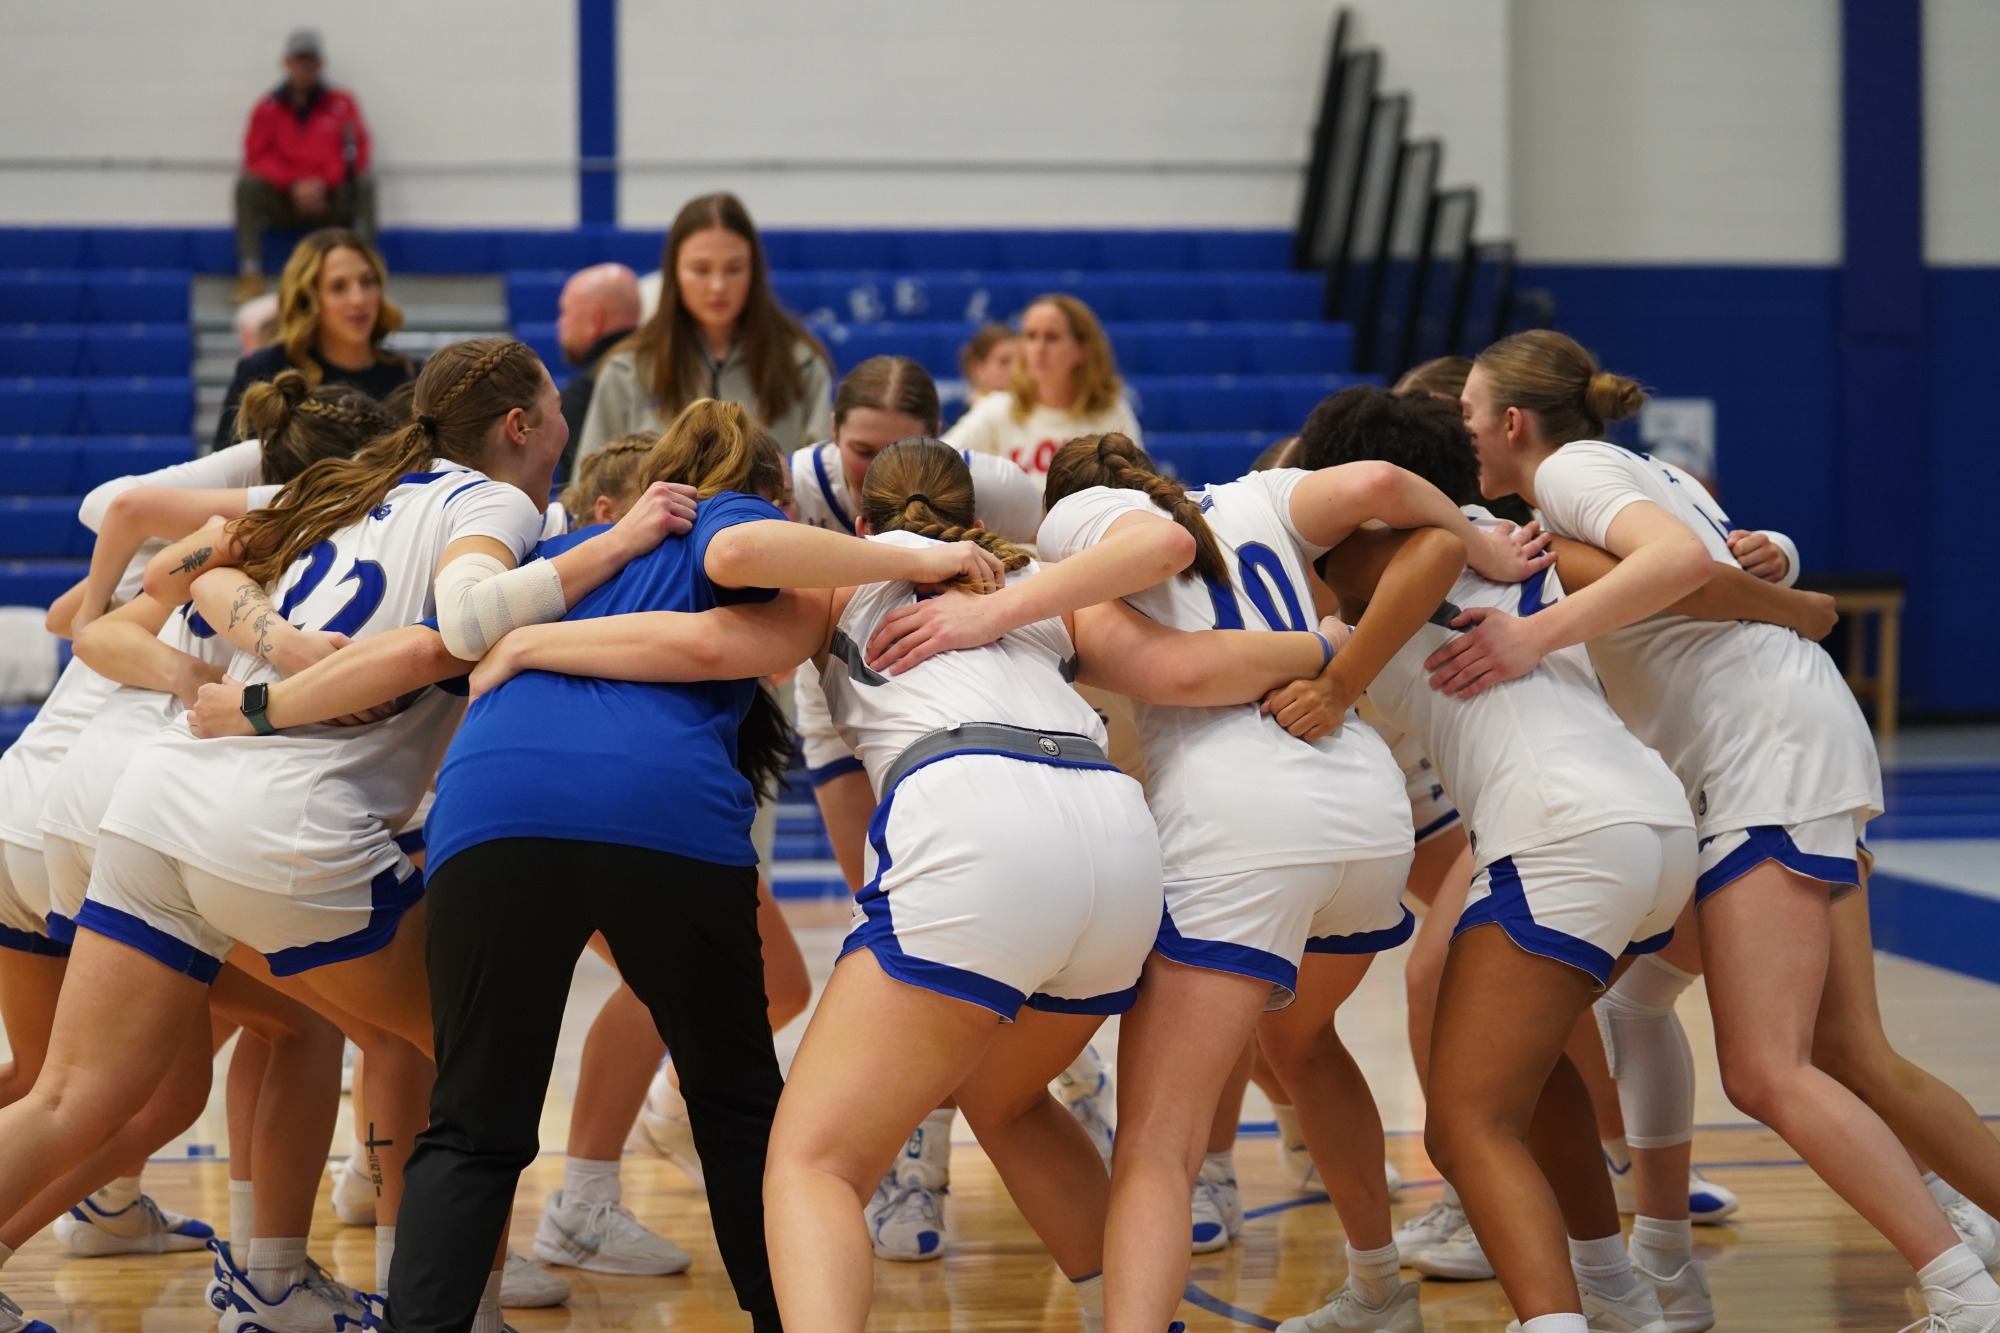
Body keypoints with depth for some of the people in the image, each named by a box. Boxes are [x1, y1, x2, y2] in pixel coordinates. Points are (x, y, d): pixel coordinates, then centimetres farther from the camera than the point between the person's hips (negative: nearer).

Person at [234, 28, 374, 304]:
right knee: (247, 184, -26)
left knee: (365, 183, -27)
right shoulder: (268, 108, 8)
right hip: (283, 203, 0)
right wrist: (293, 185, -13)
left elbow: (355, 156, 1)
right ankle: (250, 276, -28)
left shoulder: (342, 103, 7)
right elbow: (256, 159, 1)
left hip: (332, 204, 0)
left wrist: (323, 183, -14)